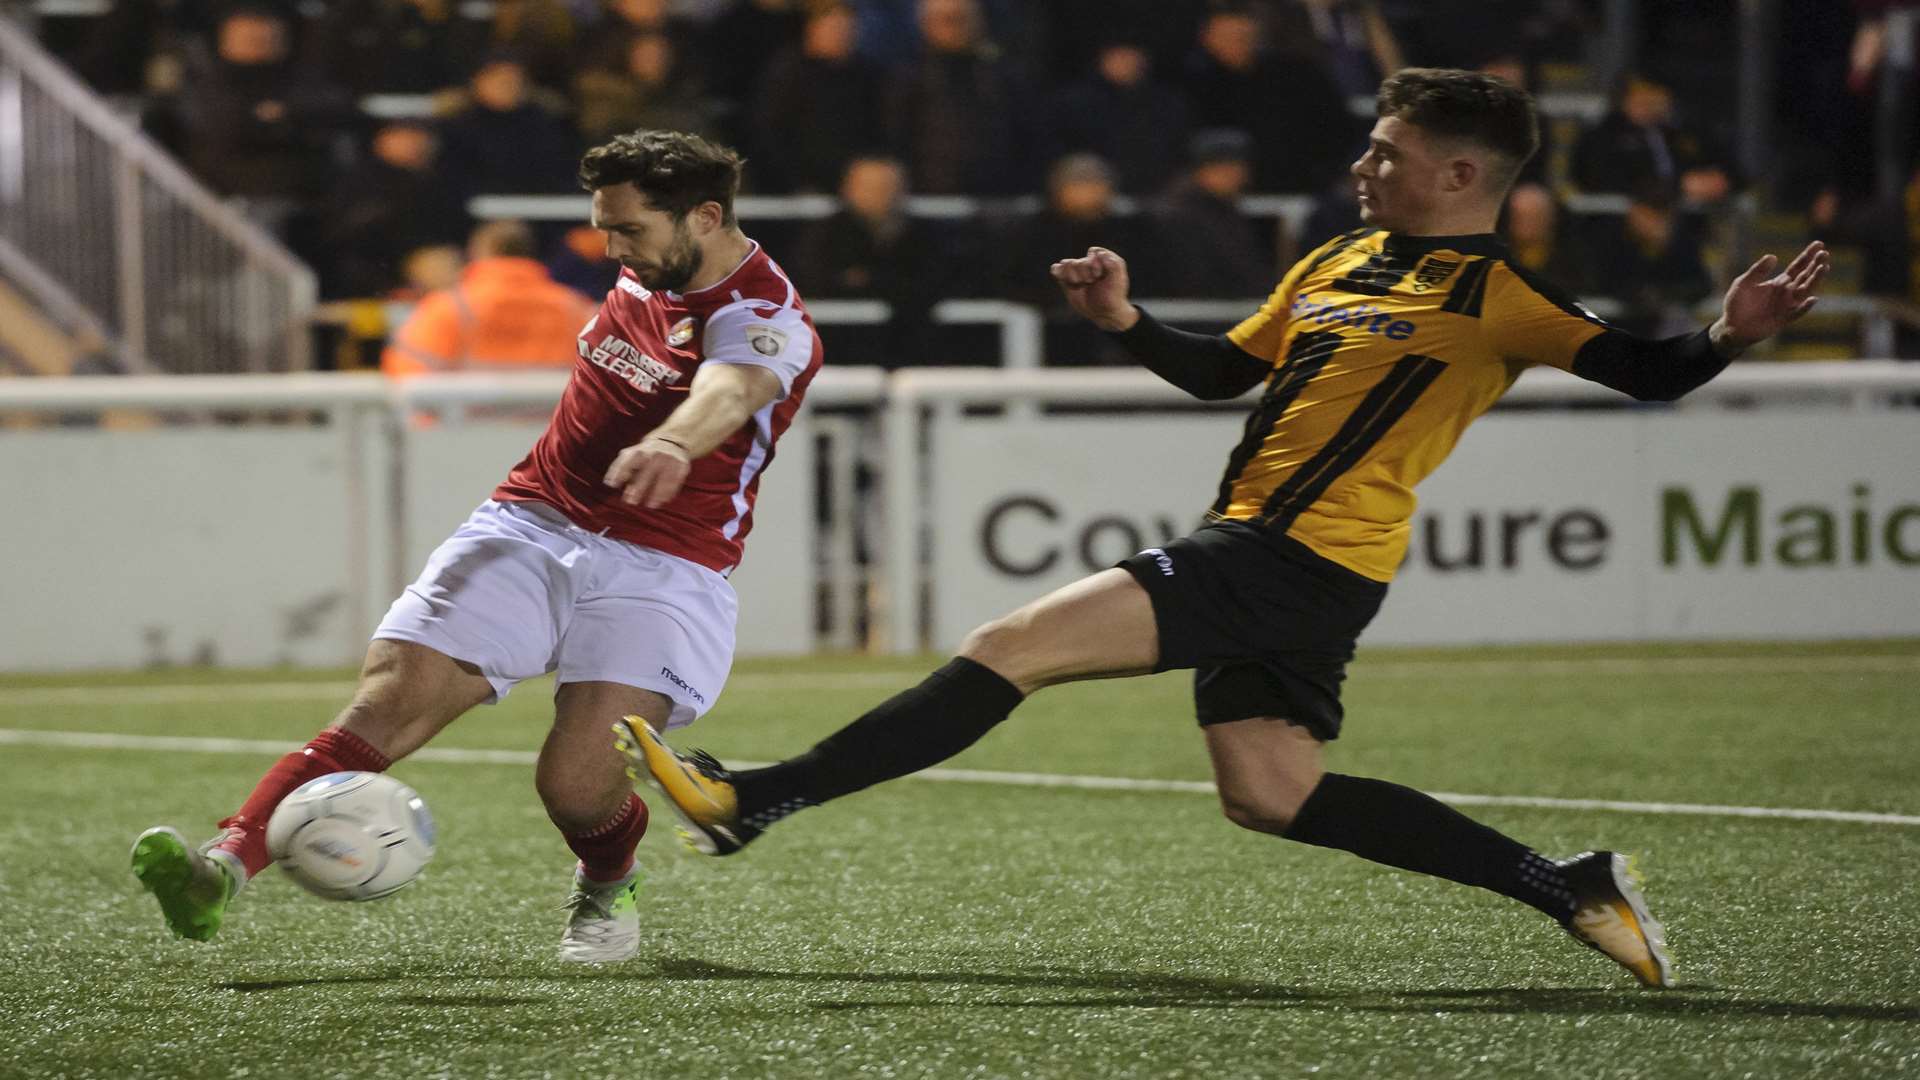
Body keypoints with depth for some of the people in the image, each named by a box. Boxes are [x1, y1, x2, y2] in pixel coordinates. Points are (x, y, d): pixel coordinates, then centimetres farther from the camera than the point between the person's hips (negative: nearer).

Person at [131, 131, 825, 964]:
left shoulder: (765, 318, -14)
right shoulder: (648, 275, 11)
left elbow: (730, 389, -38)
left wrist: (671, 445, -59)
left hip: (662, 574, -6)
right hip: (529, 528, 6)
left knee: (577, 784, -20)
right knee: (388, 701, -14)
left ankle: (606, 892, 16)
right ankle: (226, 864, -28)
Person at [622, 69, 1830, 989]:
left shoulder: (1495, 296, -8)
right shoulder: (1336, 262, 17)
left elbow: (1643, 372, -13)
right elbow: (1225, 370, 27)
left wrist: (1730, 336, -32)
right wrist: (1129, 322, 12)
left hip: (1298, 555, -10)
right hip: (1261, 553, 10)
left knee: (1014, 647, -14)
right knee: (1269, 793, 12)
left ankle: (751, 799, -14)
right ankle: (1572, 887, 13)